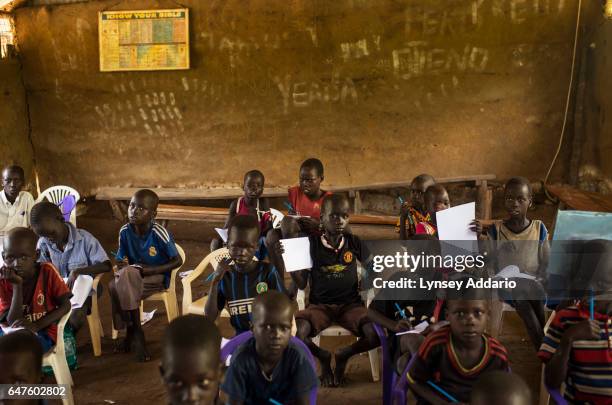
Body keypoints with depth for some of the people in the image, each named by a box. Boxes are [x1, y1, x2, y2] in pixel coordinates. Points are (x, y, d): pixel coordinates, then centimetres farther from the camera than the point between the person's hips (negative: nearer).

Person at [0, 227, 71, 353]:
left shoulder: (47, 271, -9)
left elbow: (65, 305, -6)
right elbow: (13, 323, -13)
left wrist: (37, 325, -19)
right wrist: (17, 285, -21)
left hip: (43, 333, -2)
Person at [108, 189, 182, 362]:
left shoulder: (159, 233, -19)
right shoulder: (125, 231, -5)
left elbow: (177, 261, -11)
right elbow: (122, 260, 5)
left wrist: (151, 269, -21)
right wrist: (121, 264, -19)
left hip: (157, 277, -5)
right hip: (133, 277, 5)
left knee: (127, 275, -33)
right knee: (114, 285, -27)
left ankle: (133, 331, -19)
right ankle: (135, 333, -10)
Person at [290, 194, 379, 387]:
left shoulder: (354, 243, 3)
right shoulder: (311, 244, -1)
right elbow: (301, 284, 0)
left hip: (350, 304, 1)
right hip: (319, 305, -1)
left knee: (377, 334, -27)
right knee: (295, 333, -32)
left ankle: (343, 355, 7)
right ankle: (322, 356, 4)